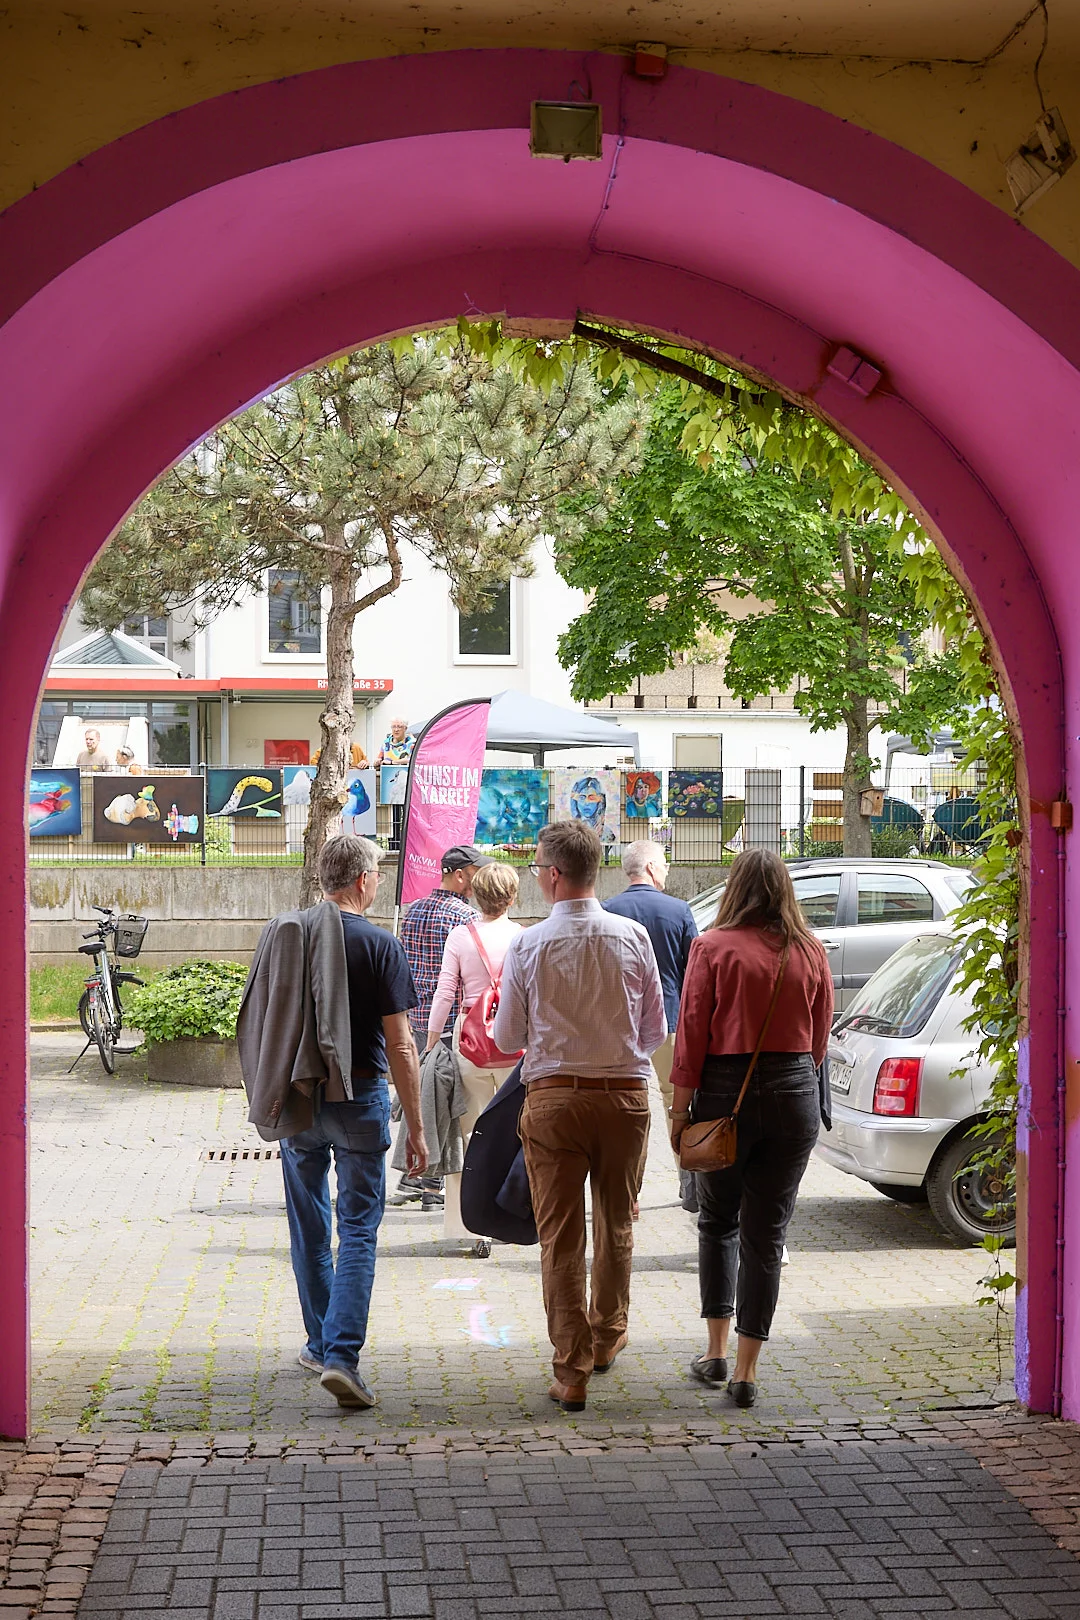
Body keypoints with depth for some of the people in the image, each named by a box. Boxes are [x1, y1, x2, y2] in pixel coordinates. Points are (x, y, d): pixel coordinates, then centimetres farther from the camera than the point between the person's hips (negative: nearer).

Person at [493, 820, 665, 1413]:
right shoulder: (632, 937, -4)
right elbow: (655, 1031, 4)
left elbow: (506, 1038, -1)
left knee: (560, 1236, 5)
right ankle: (607, 1336, 38)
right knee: (616, 1224, 20)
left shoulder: (528, 945, -9)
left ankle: (572, 1369, 6)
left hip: (553, 1096, -2)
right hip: (625, 1092, 2)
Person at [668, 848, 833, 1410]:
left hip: (726, 1092, -2)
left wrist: (680, 1109, -1)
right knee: (766, 1233, 6)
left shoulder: (713, 947, -7)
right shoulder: (811, 952, 2)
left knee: (718, 1221, 18)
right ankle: (747, 1371, 7)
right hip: (795, 1094, 2)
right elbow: (820, 1036, 10)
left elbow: (691, 1034, -7)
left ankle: (716, 1351, 17)